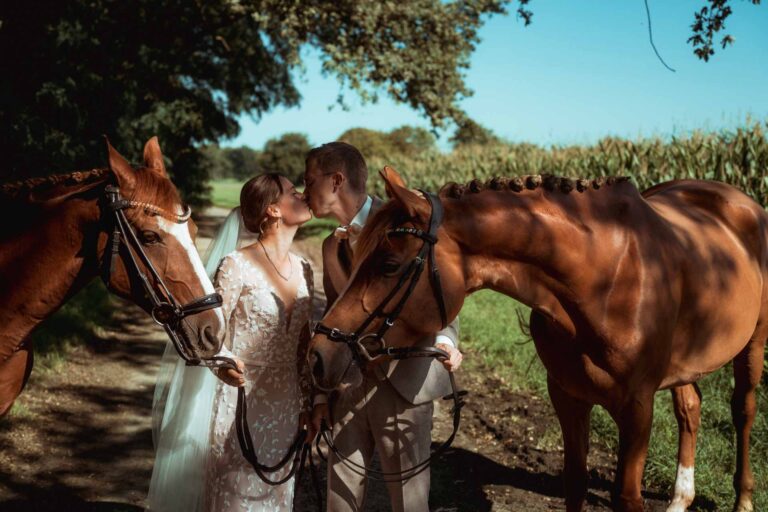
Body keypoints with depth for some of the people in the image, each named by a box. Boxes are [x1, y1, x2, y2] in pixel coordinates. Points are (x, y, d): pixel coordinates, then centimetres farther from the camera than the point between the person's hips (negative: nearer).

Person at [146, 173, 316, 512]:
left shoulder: (302, 269, 6)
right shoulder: (236, 265, -13)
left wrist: (307, 404, 13)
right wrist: (223, 360, -34)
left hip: (285, 405, 6)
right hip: (241, 401, -6)